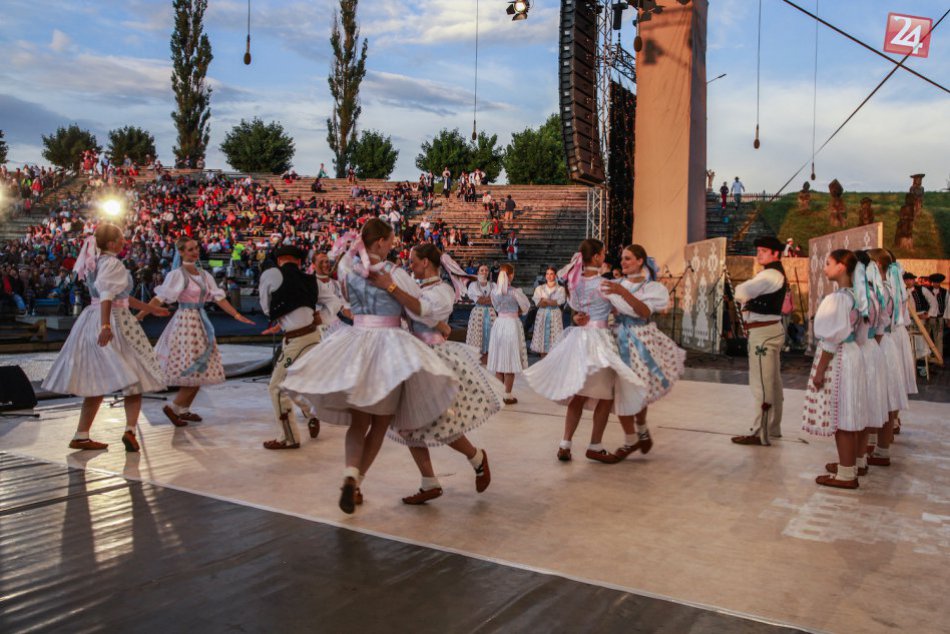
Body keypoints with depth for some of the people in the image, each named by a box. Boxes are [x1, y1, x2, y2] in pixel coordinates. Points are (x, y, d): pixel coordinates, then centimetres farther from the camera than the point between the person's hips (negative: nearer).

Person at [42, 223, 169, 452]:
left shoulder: (97, 262, 17)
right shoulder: (112, 263, -12)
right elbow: (107, 296, -27)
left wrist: (150, 308, 30)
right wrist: (106, 326, -38)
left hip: (93, 321, 9)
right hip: (114, 322, -9)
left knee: (98, 383, 11)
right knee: (133, 379, -2)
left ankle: (81, 436, 12)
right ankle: (130, 429, -14)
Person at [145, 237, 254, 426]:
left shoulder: (204, 275, 10)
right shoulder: (177, 275, -10)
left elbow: (219, 298, 9)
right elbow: (159, 298, -15)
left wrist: (237, 315, 3)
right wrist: (138, 317, -21)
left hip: (201, 323, 7)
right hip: (186, 322, -7)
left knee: (199, 372, 10)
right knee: (196, 371, -8)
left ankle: (184, 410, 21)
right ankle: (173, 408, 4)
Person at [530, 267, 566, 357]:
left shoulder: (560, 289, 7)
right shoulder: (539, 288, 10)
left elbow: (560, 302, -9)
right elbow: (538, 303, -5)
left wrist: (544, 300, -8)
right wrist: (552, 302, -10)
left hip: (555, 317, -1)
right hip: (542, 316, 1)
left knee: (555, 342, -6)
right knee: (542, 340, 1)